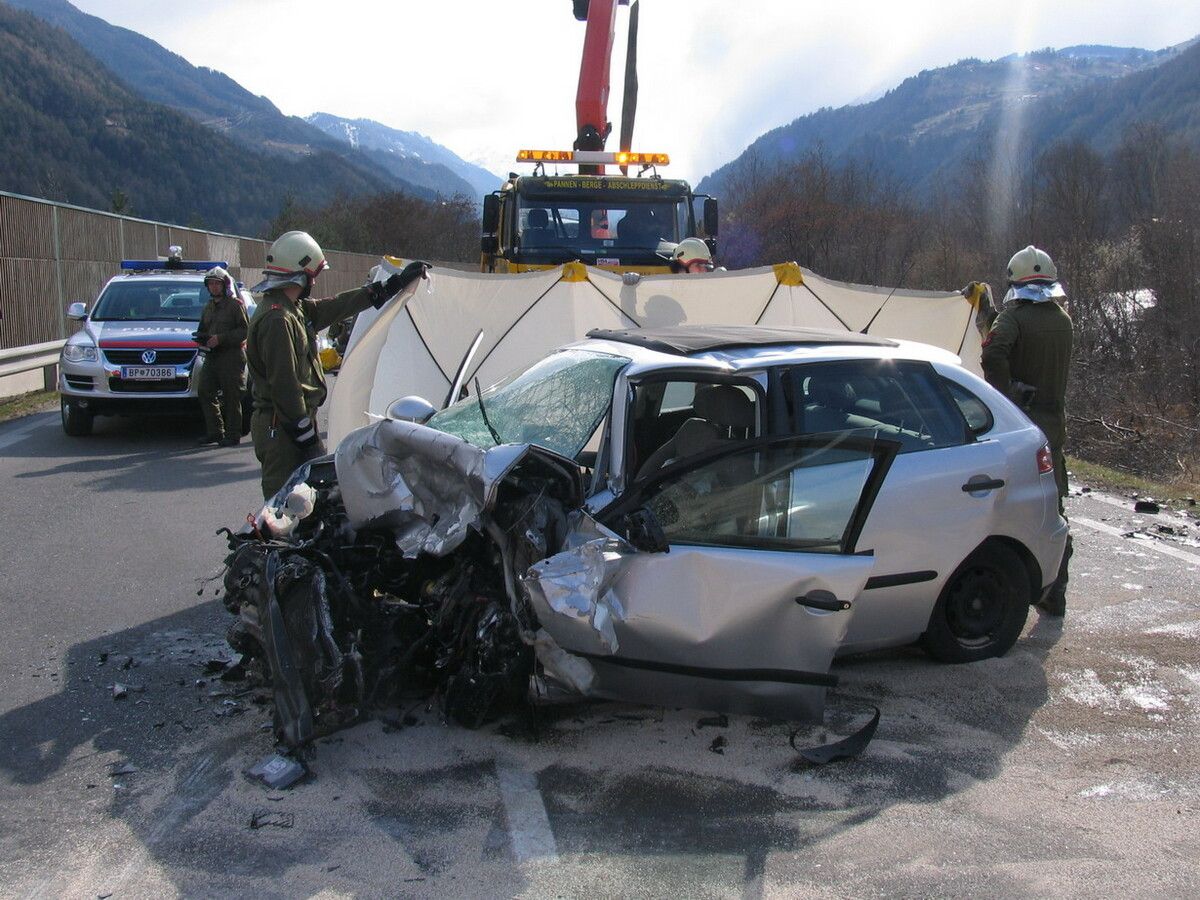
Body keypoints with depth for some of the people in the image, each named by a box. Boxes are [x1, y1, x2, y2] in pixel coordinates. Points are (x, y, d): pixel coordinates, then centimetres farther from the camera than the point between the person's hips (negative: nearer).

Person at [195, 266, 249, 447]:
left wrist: (221, 338, -18)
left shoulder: (235, 304, -2)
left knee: (231, 396, -5)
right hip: (211, 356, 7)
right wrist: (201, 338, 4)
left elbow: (245, 330, -11)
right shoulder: (208, 307, 21)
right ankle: (215, 431, 9)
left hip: (231, 355, -7)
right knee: (204, 391, 2)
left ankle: (233, 435, 0)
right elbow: (202, 330, 28)